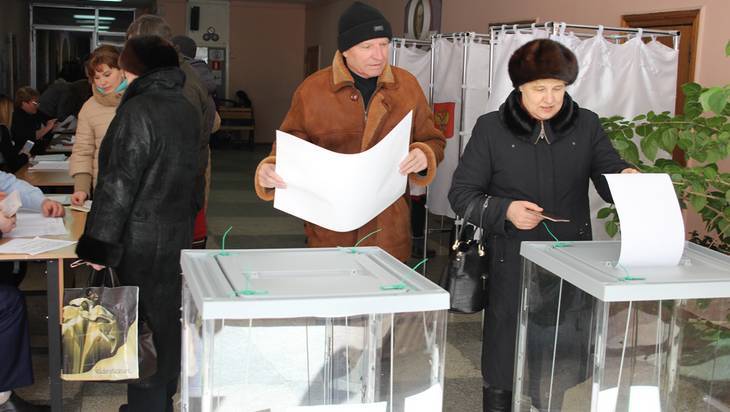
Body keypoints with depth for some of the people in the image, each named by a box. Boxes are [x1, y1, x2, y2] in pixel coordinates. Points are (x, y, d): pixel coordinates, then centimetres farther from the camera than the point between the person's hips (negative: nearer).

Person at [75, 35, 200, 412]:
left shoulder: (138, 111, -18)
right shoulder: (186, 109, 7)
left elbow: (118, 183, -20)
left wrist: (98, 245, -16)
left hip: (143, 239, -8)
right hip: (179, 232, 8)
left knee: (146, 326, 2)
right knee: (168, 320, 16)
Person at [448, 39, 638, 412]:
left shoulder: (586, 125, 6)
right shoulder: (491, 129, 0)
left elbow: (610, 180, 2)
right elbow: (461, 193, 0)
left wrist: (628, 179, -22)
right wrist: (505, 210, -16)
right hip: (512, 265, -2)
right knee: (504, 358, 6)